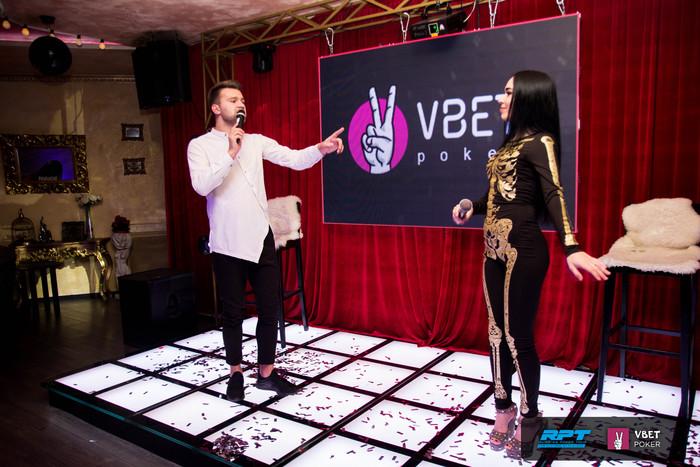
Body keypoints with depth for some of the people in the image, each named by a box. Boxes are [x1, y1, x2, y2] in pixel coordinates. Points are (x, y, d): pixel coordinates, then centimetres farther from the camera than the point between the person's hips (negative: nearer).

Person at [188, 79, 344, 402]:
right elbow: (201, 185, -16)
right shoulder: (200, 145, 0)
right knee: (233, 312, 7)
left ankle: (266, 373, 21)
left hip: (261, 239, 3)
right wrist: (231, 154, -19)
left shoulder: (256, 142, 10)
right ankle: (236, 374, 27)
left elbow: (294, 159, -1)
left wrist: (321, 148, -18)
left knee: (270, 308, 5)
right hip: (227, 244, -3)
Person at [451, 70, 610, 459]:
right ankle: (504, 409, 28)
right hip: (496, 249, 8)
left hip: (523, 251, -8)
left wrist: (571, 247, -34)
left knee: (517, 336, 1)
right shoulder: (511, 143, 17)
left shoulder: (540, 142, -7)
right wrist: (472, 208, 8)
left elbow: (554, 195, -21)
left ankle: (529, 417, 21)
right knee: (497, 332, 12)